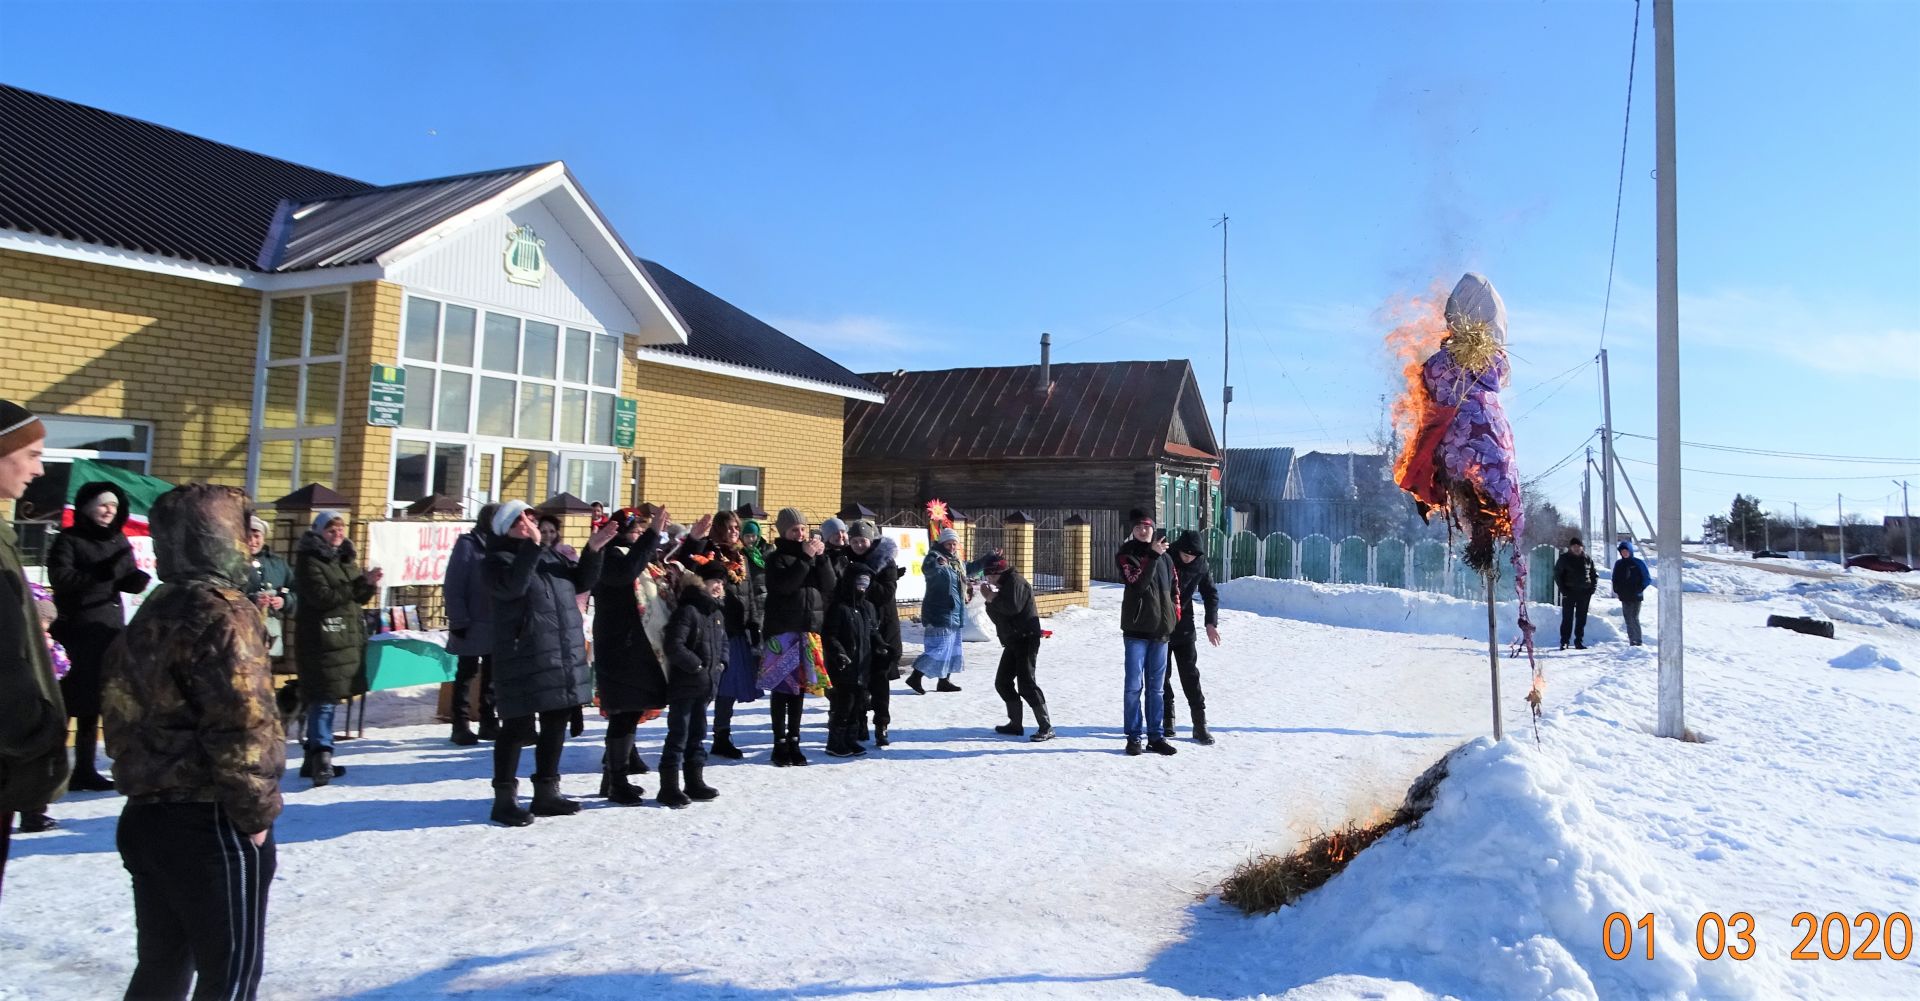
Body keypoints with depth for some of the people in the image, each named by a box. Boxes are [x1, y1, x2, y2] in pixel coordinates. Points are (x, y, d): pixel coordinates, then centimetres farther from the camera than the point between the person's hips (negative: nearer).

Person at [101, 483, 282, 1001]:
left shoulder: (151, 614, 10)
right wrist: (257, 813, -13)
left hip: (146, 816, 9)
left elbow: (124, 716, 16)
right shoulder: (222, 612, -17)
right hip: (211, 826, -9)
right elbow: (243, 730, -23)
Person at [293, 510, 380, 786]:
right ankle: (321, 756, -17)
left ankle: (314, 757, 19)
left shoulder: (345, 557, 17)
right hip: (321, 638, -8)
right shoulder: (309, 560, -7)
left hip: (347, 637, 8)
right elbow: (321, 596, -19)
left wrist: (368, 585, -7)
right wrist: (360, 583, -19)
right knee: (324, 698, -14)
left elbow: (358, 596, 16)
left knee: (329, 698, 12)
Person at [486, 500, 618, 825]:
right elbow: (511, 586, -24)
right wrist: (532, 546, -29)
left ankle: (547, 792, 25)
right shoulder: (500, 558, -5)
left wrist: (593, 551, 1)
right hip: (523, 658, -7)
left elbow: (582, 582, 15)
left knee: (556, 726, 13)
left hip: (563, 656, 7)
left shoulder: (551, 556, 16)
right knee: (518, 728, -2)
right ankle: (504, 798, 8)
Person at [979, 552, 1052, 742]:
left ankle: (1046, 727, -10)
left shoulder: (1015, 581, -12)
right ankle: (1015, 724, 20)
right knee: (1002, 682, 12)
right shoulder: (1005, 583, 18)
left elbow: (1013, 606, -28)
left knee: (1026, 685, -14)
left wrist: (993, 598, -15)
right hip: (1013, 641, 11)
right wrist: (991, 600, -1)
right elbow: (996, 614, 17)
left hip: (1026, 639, -11)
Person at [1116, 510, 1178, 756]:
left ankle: (1155, 736, 17)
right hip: (1136, 628, -4)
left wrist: (1174, 613, 11)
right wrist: (1152, 555, -24)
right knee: (1135, 685, -3)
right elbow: (1138, 583, -19)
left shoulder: (1164, 558, 10)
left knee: (1157, 687, 10)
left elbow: (1174, 586, 20)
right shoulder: (1125, 556, -4)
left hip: (1161, 629, 4)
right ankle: (1134, 736, 5)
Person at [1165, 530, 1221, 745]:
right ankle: (1167, 719, 19)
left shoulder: (1201, 565, -5)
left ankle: (1199, 723, 0)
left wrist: (1211, 622, -2)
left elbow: (1211, 593, 8)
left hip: (1184, 628, 1)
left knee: (1190, 675, -2)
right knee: (1162, 674, 6)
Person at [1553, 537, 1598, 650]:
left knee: (1581, 619, 6)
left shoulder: (1587, 559, 8)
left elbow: (1594, 574, 15)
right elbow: (1557, 574, 1)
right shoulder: (1564, 559, 0)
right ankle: (1564, 642, 0)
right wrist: (1563, 590, -8)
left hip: (1584, 593, 3)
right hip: (1569, 593, -3)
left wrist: (1592, 588, 2)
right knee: (1567, 618, -3)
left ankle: (1579, 641, 12)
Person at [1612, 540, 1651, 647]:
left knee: (1634, 618, -11)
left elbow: (1648, 579, 1)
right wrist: (1616, 590, 5)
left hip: (1636, 596, -4)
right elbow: (1615, 579, 19)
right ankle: (1632, 640, 12)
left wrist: (1640, 589, -10)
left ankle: (1638, 641, -9)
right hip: (1624, 597, 4)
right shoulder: (1618, 564, 11)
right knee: (1628, 619, 6)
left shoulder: (1639, 563, -1)